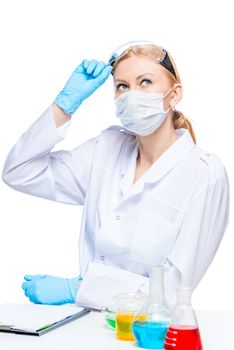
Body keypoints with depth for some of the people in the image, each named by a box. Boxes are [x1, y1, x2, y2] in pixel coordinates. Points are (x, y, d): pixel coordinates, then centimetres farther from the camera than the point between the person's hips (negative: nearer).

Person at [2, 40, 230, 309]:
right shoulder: (107, 147, 4)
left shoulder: (206, 175, -12)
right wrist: (68, 100, -5)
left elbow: (173, 288, -14)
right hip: (88, 317, 4)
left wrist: (74, 289, -16)